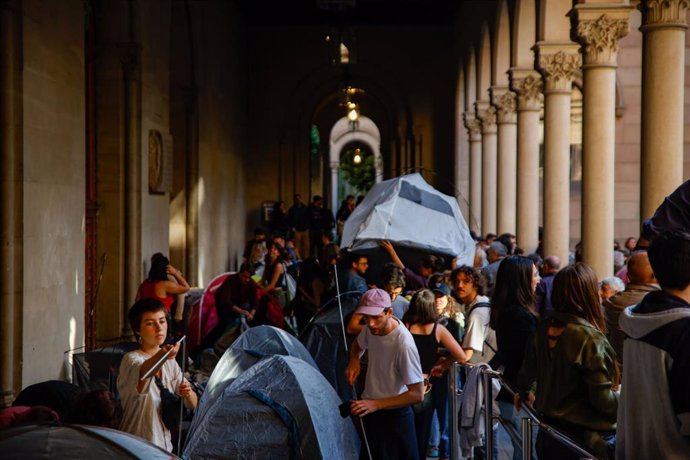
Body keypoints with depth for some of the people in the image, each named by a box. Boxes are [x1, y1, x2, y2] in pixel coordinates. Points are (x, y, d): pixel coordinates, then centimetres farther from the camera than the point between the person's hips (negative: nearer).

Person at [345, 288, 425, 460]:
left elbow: (417, 394, -27)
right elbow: (358, 344, 16)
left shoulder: (404, 343, -31)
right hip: (370, 410, 7)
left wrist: (376, 404, -30)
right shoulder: (371, 328, -10)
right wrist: (354, 360, -6)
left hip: (394, 415, -7)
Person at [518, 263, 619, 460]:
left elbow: (527, 372, 14)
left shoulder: (544, 329, -1)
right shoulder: (589, 337, -20)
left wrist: (525, 393, 34)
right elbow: (602, 400, -20)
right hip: (589, 438, -7)